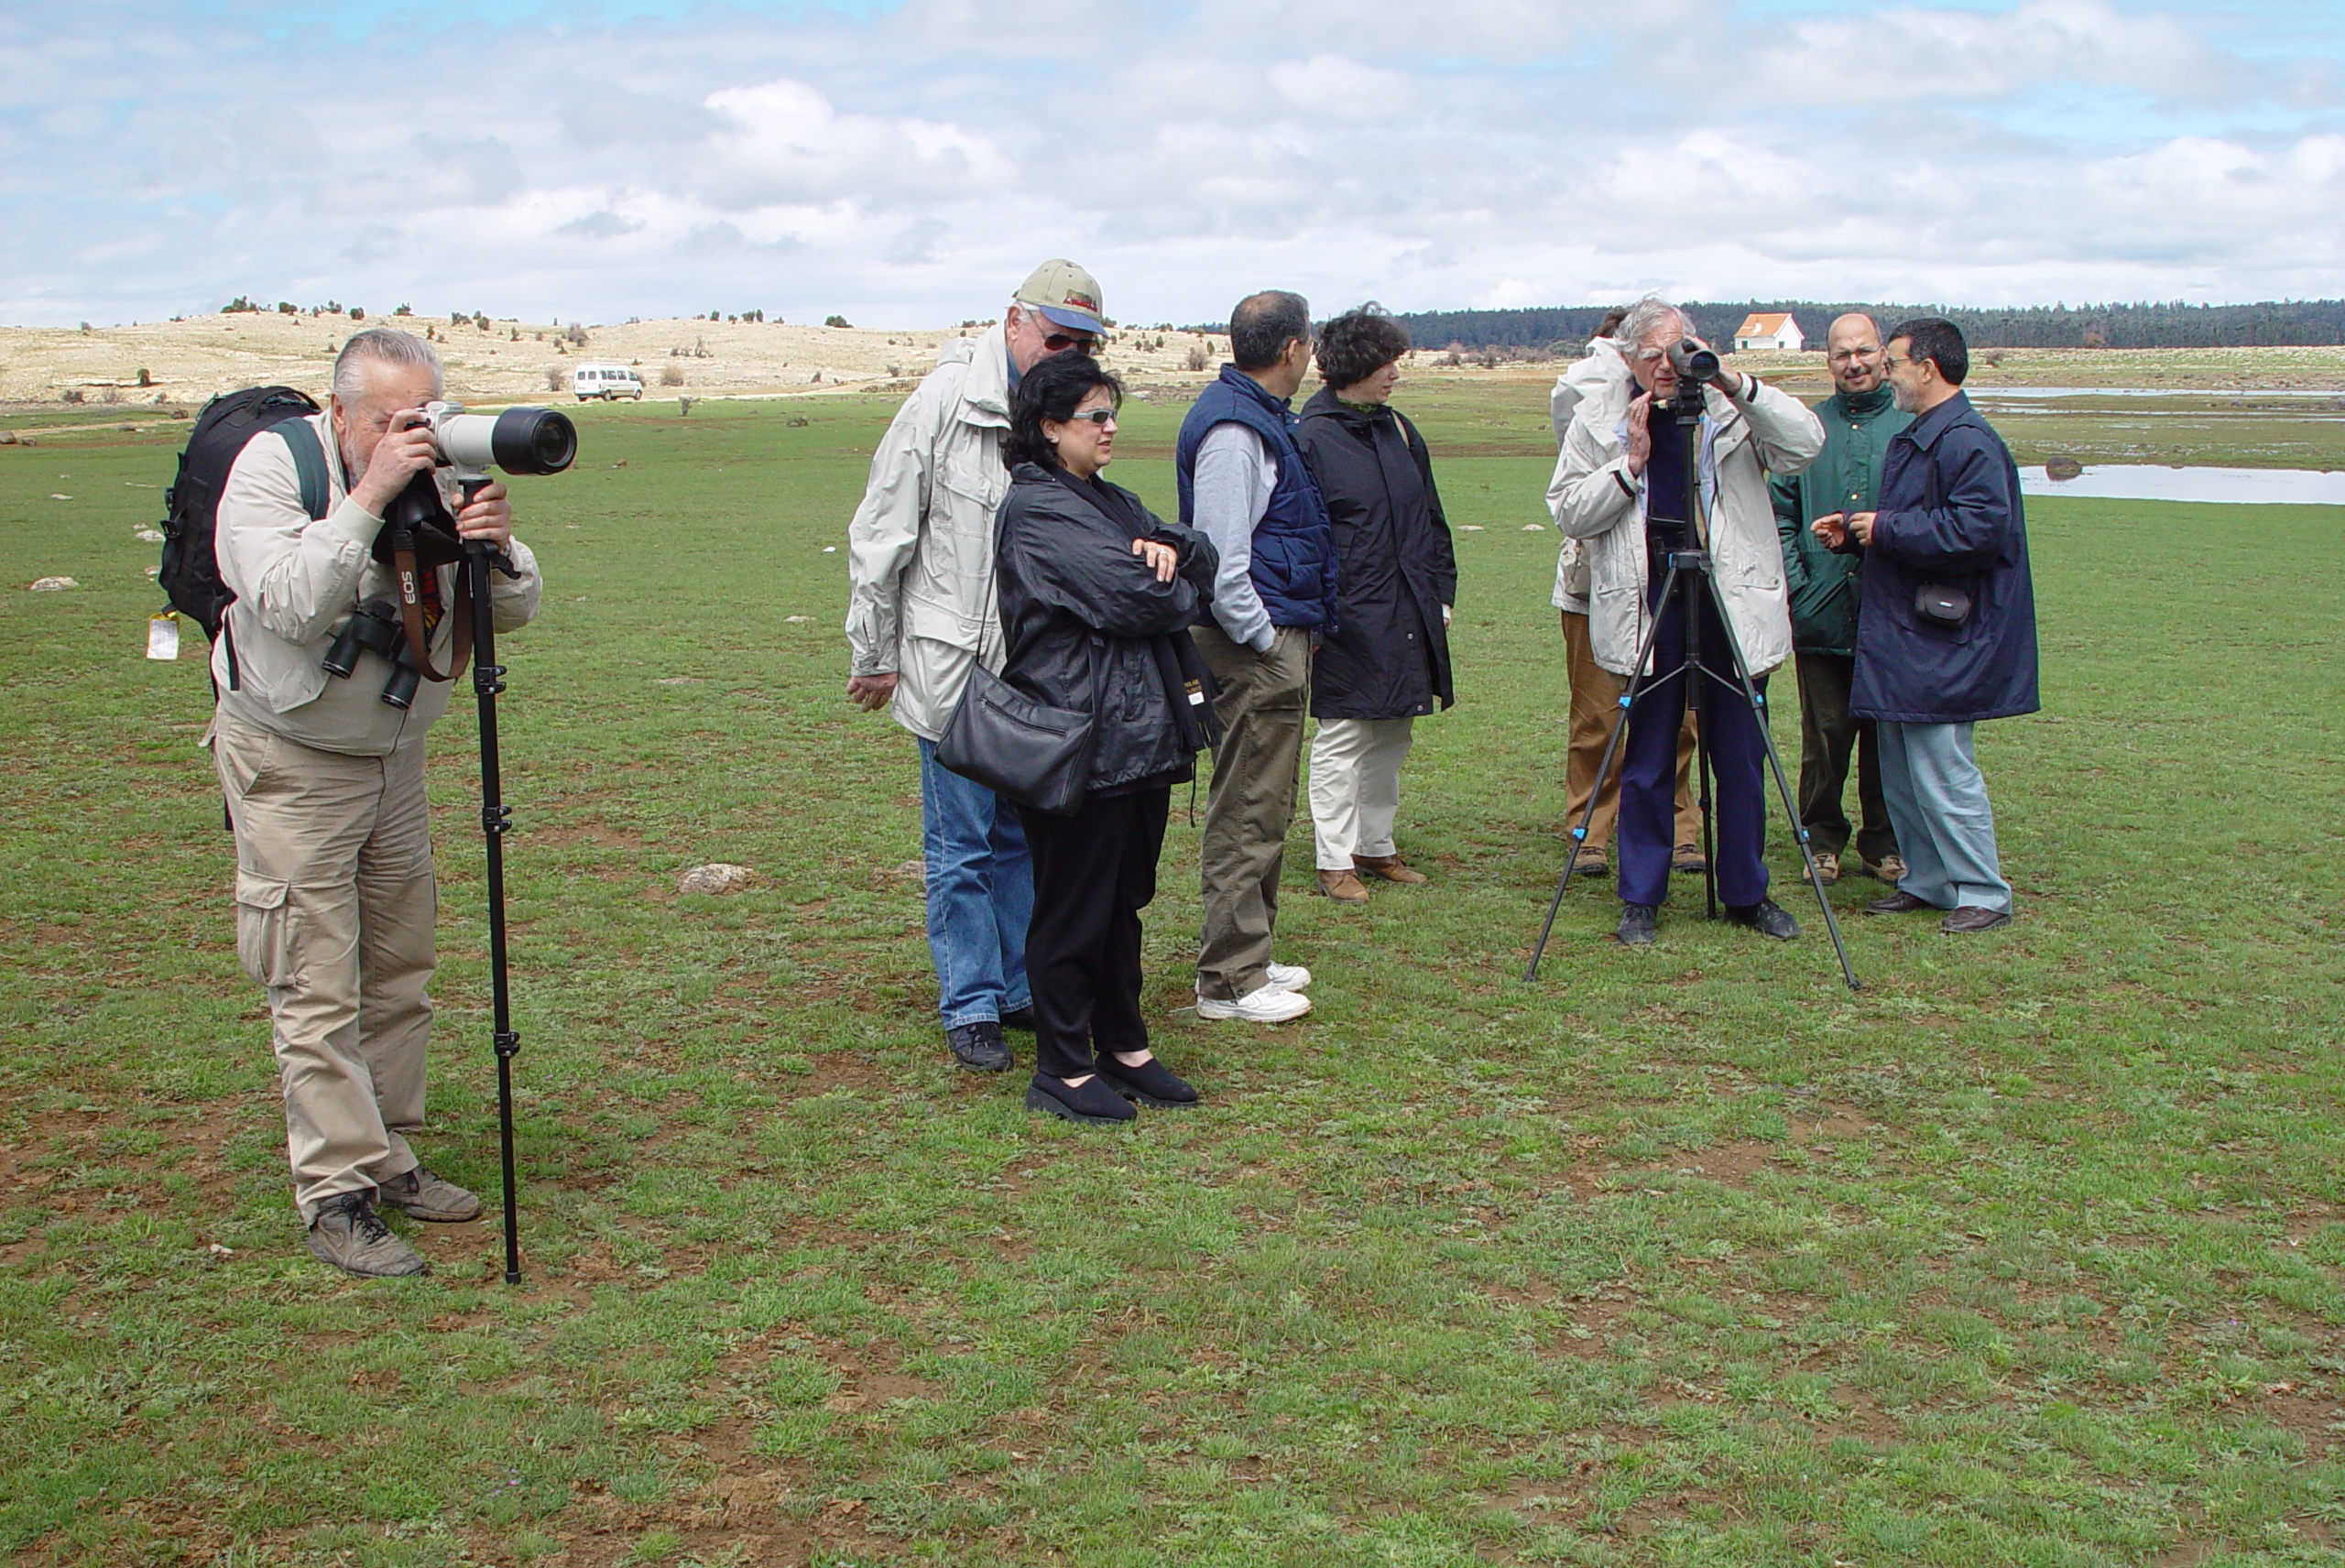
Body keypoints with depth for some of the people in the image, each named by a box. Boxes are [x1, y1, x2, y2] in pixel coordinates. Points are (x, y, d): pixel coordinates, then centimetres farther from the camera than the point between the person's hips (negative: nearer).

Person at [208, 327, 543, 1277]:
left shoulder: (438, 477, -5)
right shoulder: (272, 466, -17)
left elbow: (514, 613, -5)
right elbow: (289, 605, -32)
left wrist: (496, 550, -25)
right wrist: (368, 498, -34)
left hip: (393, 754, 5)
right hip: (288, 760, -5)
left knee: (399, 971, 12)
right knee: (317, 989, -5)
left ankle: (387, 1161, 25)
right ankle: (336, 1201, 0)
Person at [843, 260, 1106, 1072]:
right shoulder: (945, 401, -10)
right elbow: (880, 536, -5)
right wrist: (872, 656, -2)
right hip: (954, 669, -5)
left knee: (1026, 838, 13)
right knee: (961, 846, 3)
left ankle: (1021, 989, 26)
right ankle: (970, 1006, 14)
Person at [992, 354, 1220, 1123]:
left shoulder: (1112, 501, 18)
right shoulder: (1037, 510, -12)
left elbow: (1205, 557, 10)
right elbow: (1132, 597, -20)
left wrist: (1168, 549, -12)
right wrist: (1178, 591, 1)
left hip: (1143, 735, 9)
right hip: (1082, 739, -9)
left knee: (1125, 899, 16)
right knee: (1073, 909, 1)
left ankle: (1124, 1048, 27)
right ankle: (1062, 1072, 11)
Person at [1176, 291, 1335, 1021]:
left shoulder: (1260, 415, 15)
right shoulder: (1232, 428, -18)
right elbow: (1220, 560, -23)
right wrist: (1265, 639, -16)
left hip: (1280, 639, 11)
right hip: (1255, 647, -11)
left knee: (1264, 809, 17)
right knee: (1247, 814, -4)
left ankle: (1245, 955, 27)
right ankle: (1229, 981, 3)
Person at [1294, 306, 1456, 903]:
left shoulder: (1399, 431, 12)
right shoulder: (1311, 438, -9)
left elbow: (1431, 519, 19)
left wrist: (1441, 592, 14)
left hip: (1407, 618, 7)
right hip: (1349, 622, -7)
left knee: (1391, 739, 13)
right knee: (1341, 741, -1)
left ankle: (1375, 845, 25)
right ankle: (1334, 860, 7)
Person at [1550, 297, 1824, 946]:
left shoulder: (1728, 406, 4)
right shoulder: (1597, 418, 5)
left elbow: (1805, 444, -9)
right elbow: (1568, 511, 1)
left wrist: (1739, 386, -18)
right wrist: (1630, 463, -11)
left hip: (1733, 603, 1)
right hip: (1647, 608, 0)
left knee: (1742, 758, 7)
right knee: (1646, 764, 5)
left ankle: (1747, 892, 21)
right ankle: (1640, 898, 16)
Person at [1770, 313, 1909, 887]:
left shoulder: (1912, 426, 4)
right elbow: (1779, 513, 7)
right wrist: (1794, 582, -3)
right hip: (1821, 611, 1)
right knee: (1825, 733, 4)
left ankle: (1883, 844, 16)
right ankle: (1822, 840, 16)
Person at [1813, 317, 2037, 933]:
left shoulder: (1969, 442, -16)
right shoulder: (1914, 439, 16)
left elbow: (1979, 531, -26)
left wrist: (1885, 530, -18)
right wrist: (1855, 531, 9)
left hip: (1942, 643, -10)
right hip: (1899, 634, 10)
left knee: (1941, 771, -6)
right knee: (1900, 772, 14)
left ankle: (1984, 893, 4)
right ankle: (1927, 882, 24)